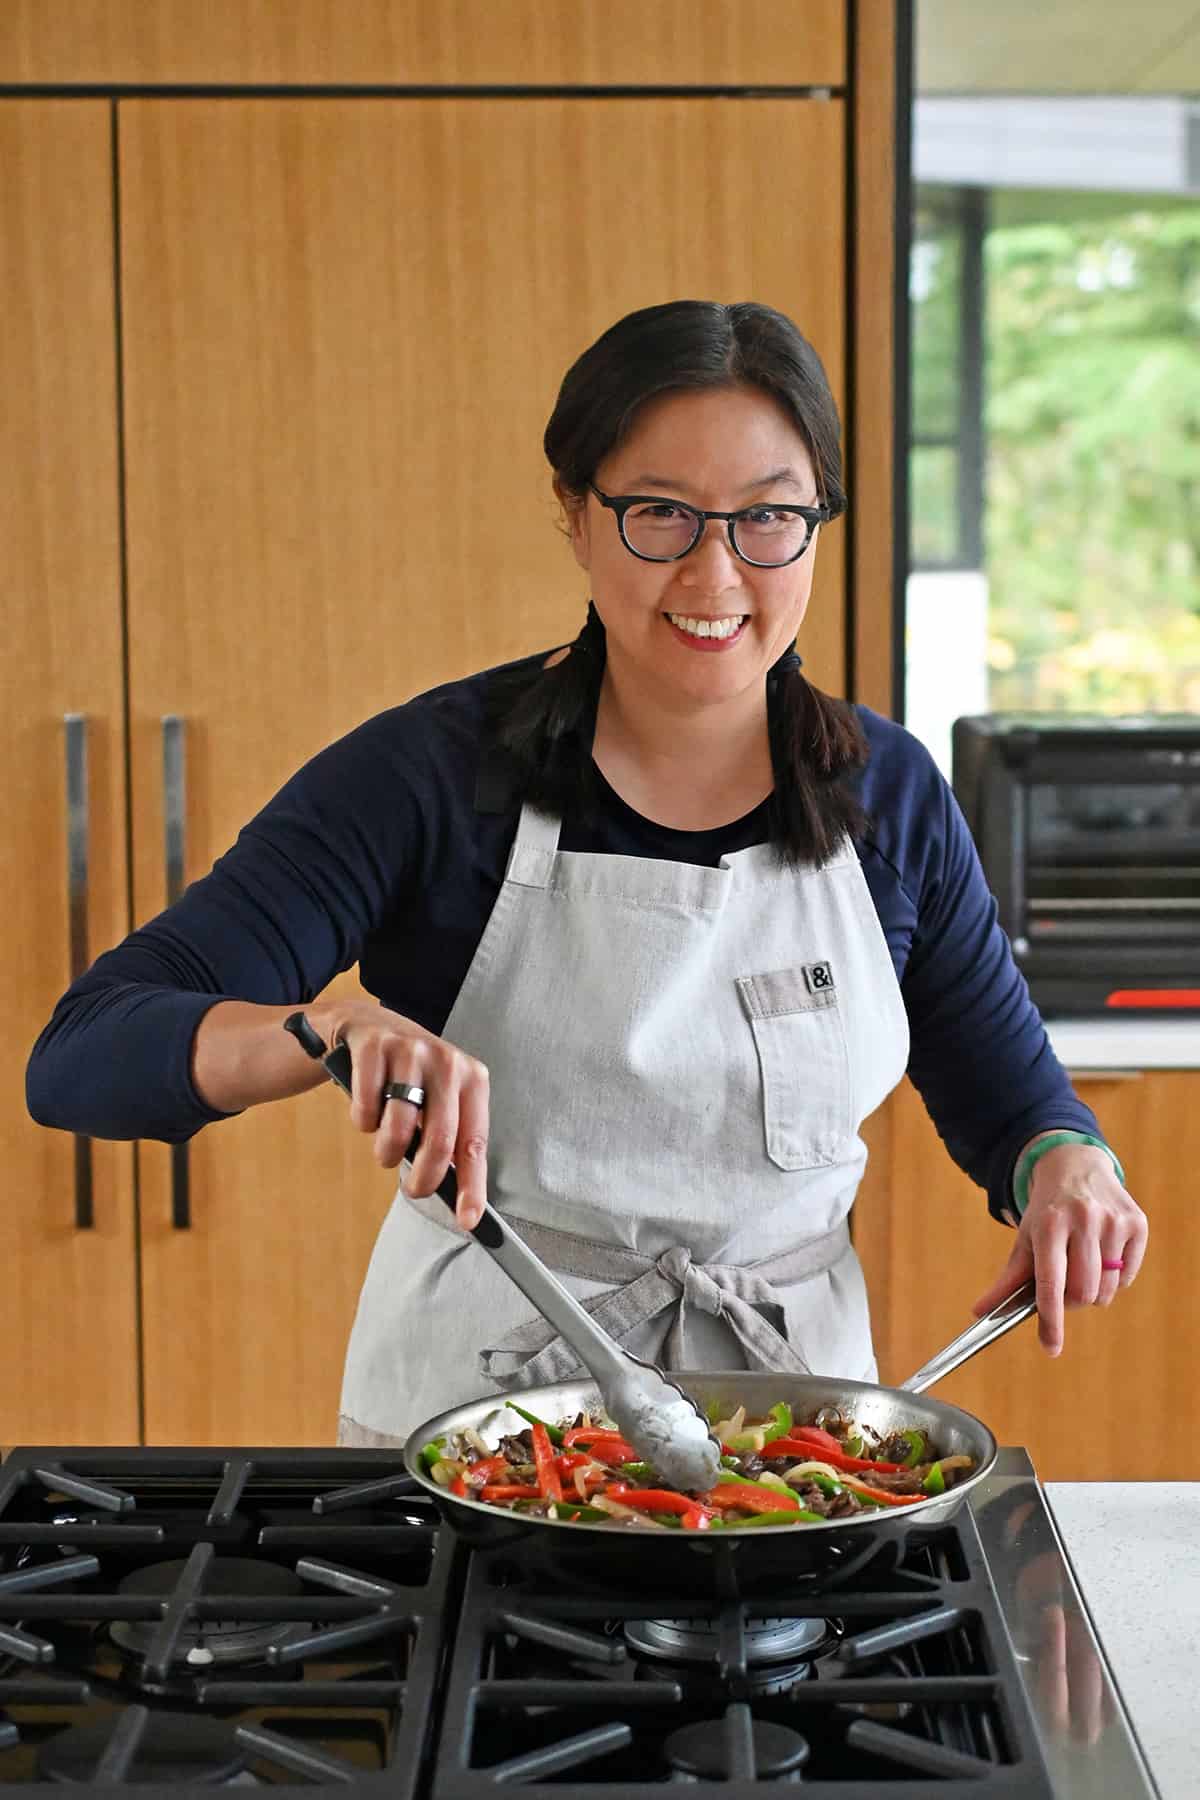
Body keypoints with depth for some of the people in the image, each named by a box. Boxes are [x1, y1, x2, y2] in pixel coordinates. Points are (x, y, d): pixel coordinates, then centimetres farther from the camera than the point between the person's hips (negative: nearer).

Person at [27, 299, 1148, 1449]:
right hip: (471, 1412, -4)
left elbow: (1006, 1097, 15)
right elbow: (81, 1057, -16)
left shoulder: (891, 794, 2)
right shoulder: (432, 774, -9)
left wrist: (1065, 1165, -8)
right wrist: (331, 1028, -34)